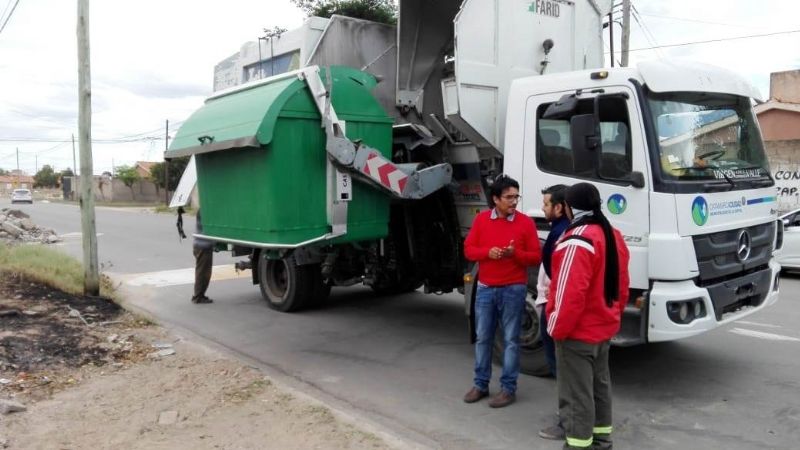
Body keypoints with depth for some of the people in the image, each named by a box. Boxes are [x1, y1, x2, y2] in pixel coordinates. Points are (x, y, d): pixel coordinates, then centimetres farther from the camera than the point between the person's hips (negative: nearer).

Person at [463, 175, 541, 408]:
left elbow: (536, 256, -2)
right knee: (483, 337, 9)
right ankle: (481, 384, 22)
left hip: (514, 289, -2)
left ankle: (508, 388, 13)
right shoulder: (481, 219, 3)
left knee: (511, 339, 4)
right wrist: (488, 252, -15)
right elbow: (468, 250, 4)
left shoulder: (526, 222, -3)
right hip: (485, 288, 3)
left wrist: (515, 253, -20)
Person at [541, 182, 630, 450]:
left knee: (576, 393, 0)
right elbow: (621, 285, 14)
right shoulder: (613, 236, 7)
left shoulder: (578, 240, -23)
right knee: (599, 385, 21)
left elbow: (570, 291, -26)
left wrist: (557, 328, -17)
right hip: (603, 328, 10)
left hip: (577, 332, -10)